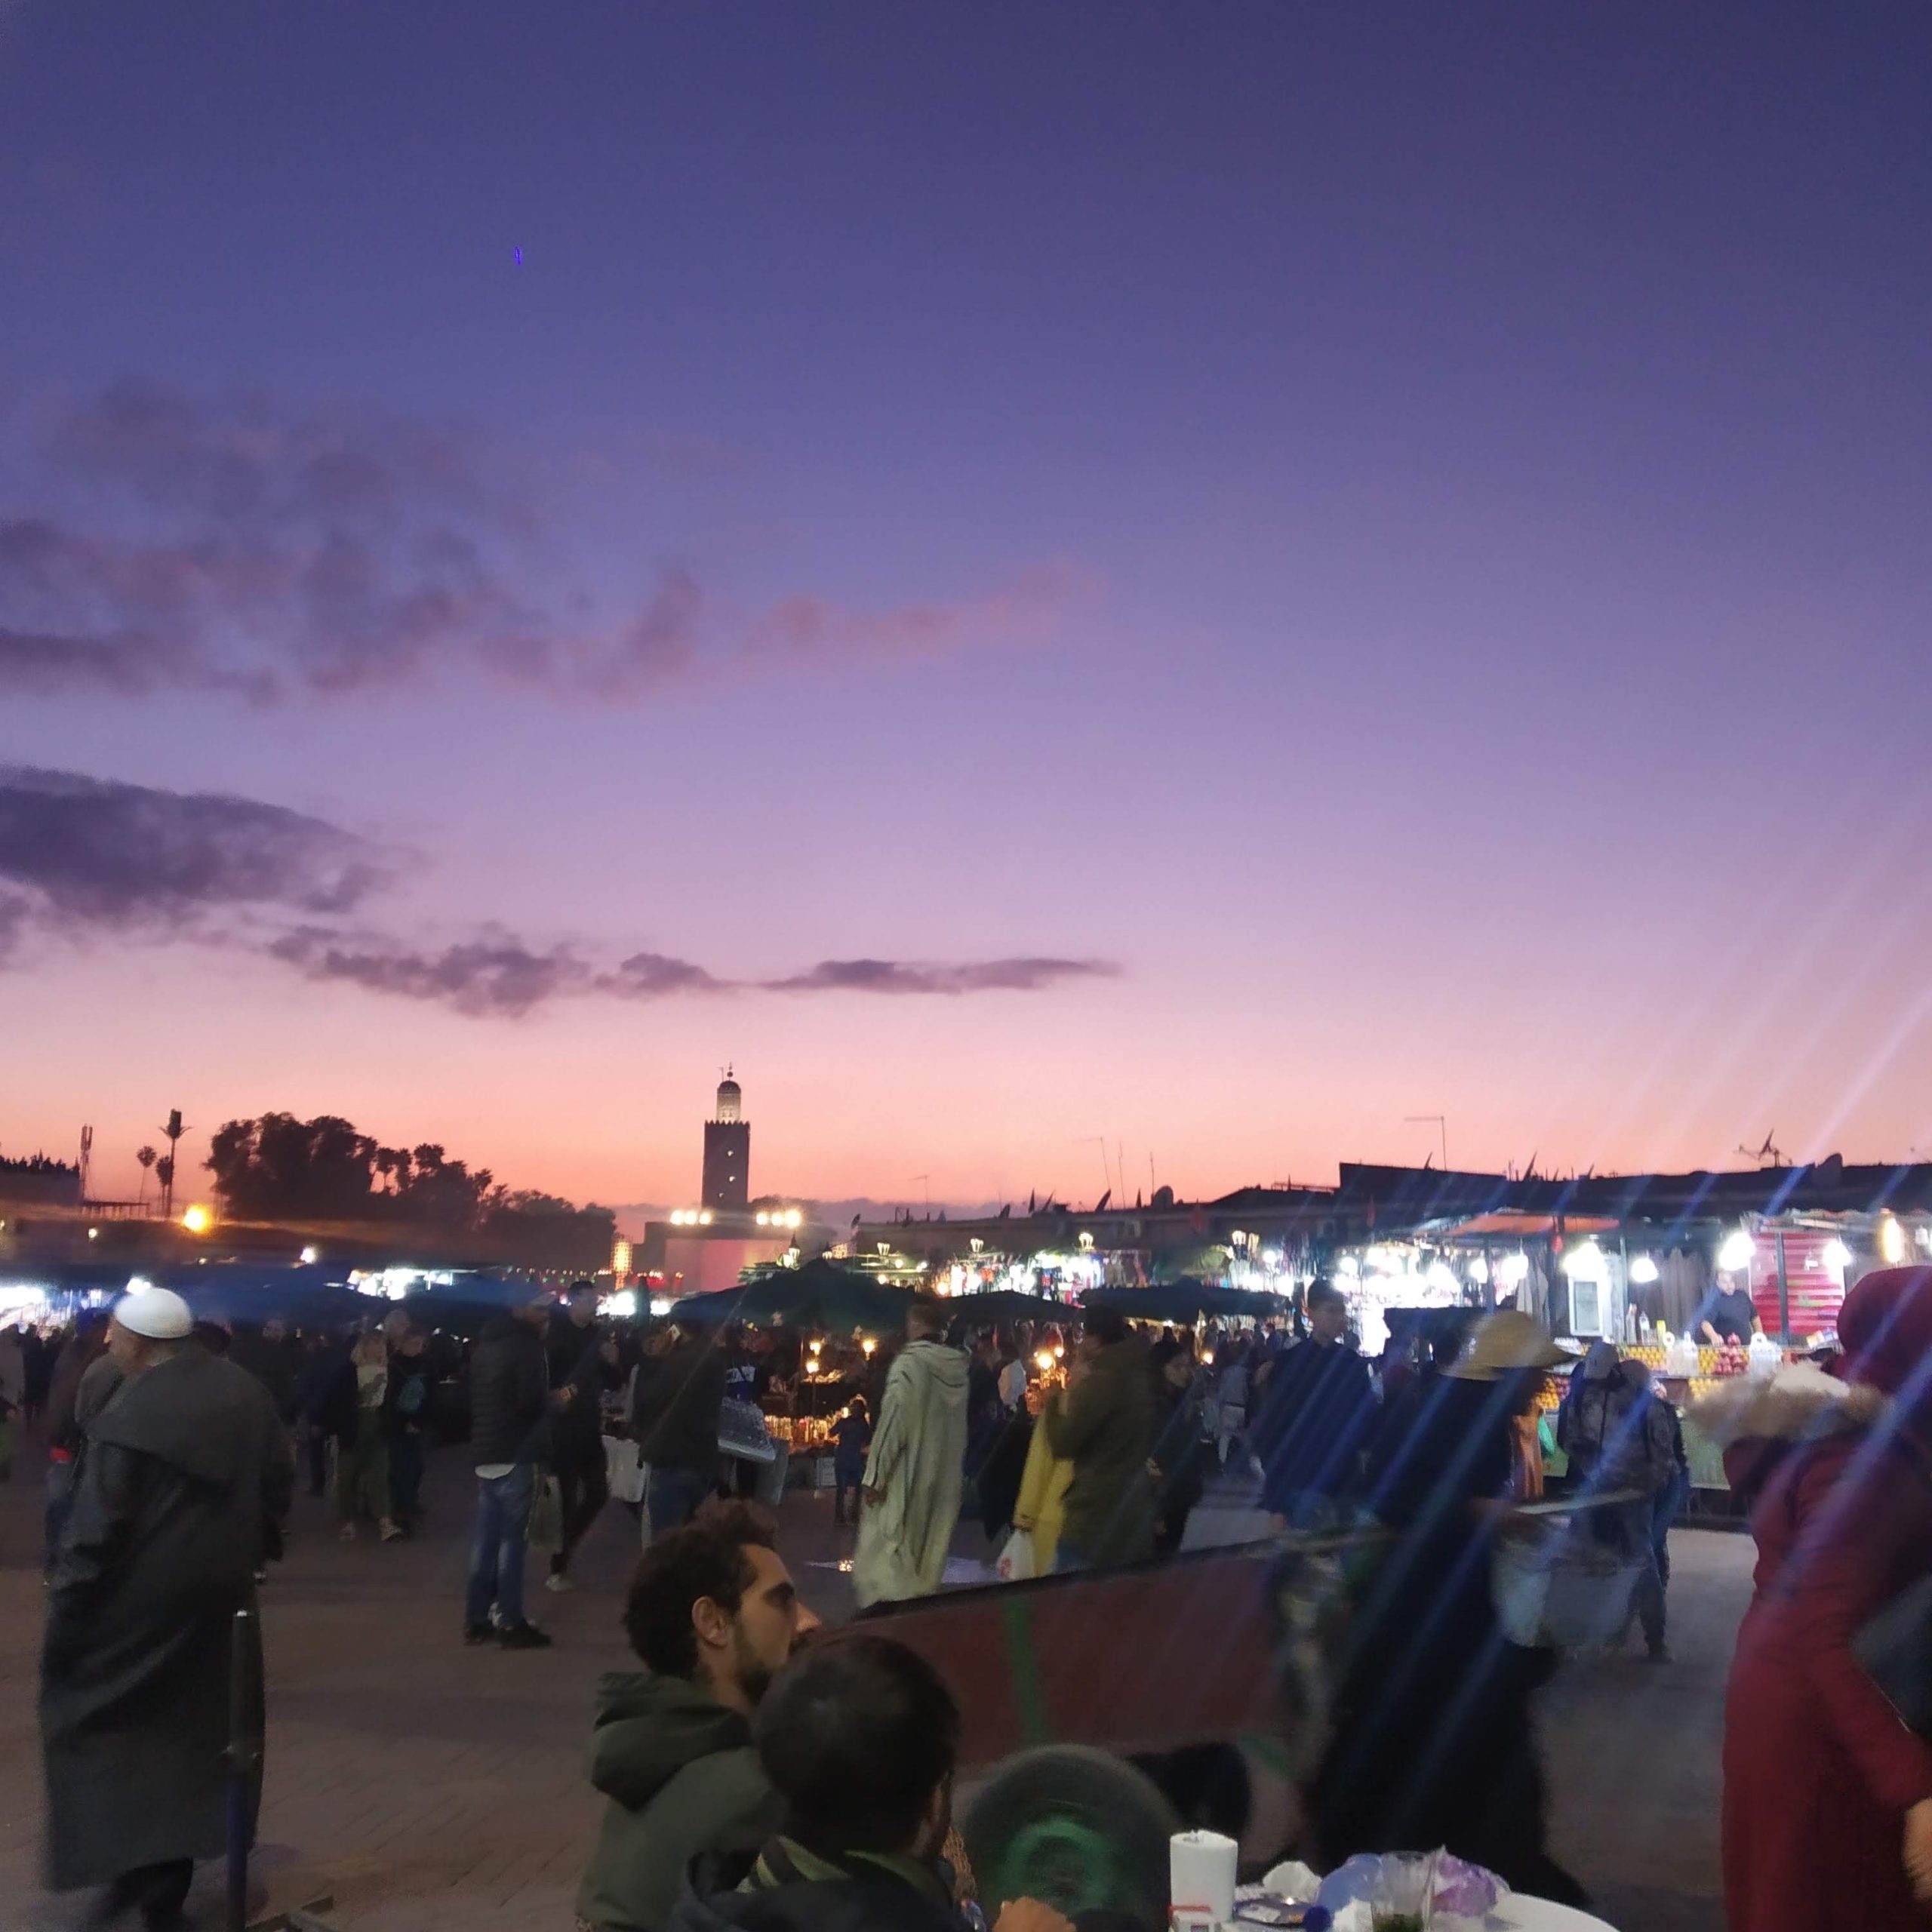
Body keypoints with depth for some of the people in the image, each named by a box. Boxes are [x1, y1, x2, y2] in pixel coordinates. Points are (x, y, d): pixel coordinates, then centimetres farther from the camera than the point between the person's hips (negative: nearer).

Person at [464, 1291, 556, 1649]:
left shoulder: (485, 1344, 15)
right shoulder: (526, 1345, -12)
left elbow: (470, 1397, 20)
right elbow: (532, 1401, -18)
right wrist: (554, 1402, 1)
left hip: (485, 1454, 8)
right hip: (514, 1455, -8)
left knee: (485, 1538, 11)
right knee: (512, 1539, -5)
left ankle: (476, 1619, 13)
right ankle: (511, 1623, -3)